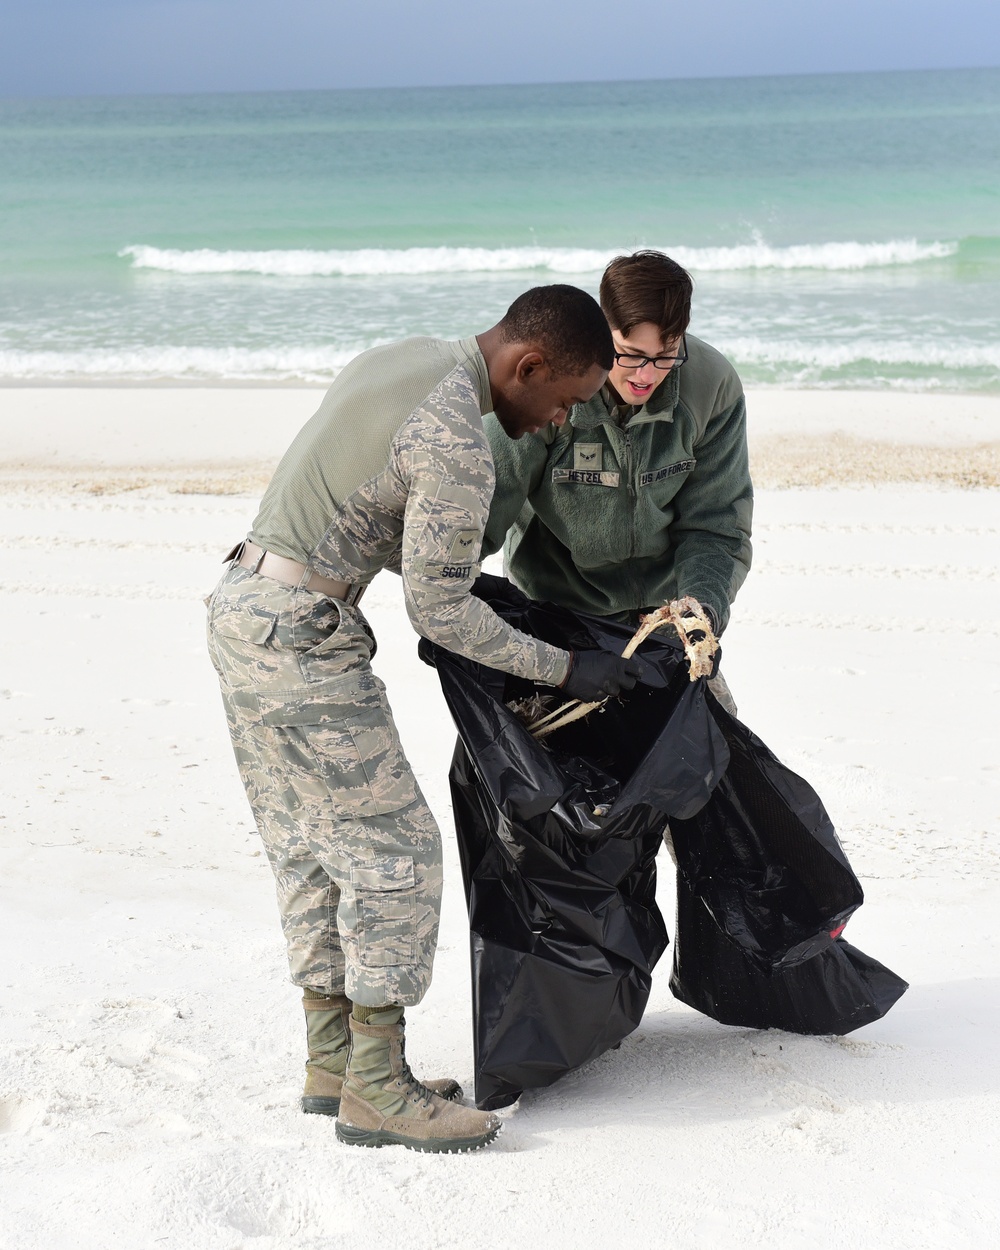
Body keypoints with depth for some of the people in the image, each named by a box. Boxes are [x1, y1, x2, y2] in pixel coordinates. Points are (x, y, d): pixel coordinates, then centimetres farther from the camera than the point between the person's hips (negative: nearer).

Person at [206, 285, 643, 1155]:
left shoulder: (398, 361, 10)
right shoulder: (458, 450, -20)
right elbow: (440, 613, -15)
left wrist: (480, 585, 19)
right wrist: (565, 670, -6)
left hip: (241, 606, 10)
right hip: (300, 638, -10)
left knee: (309, 847, 15)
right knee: (393, 849, -3)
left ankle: (332, 1061, 23)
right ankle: (376, 1090, 3)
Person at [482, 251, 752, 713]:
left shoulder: (713, 385, -16)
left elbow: (715, 524, -10)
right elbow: (484, 505, -21)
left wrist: (701, 608, -27)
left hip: (663, 602, 3)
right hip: (555, 603, -3)